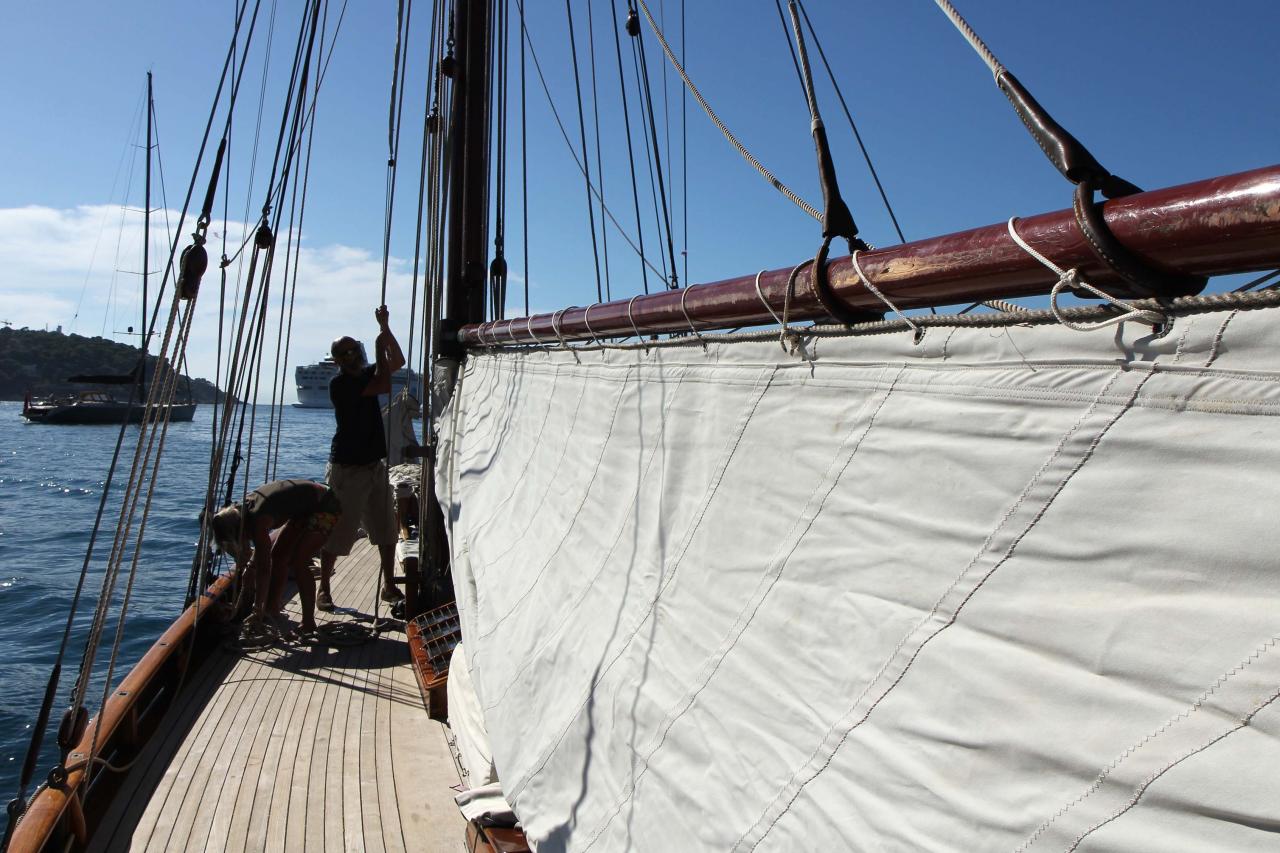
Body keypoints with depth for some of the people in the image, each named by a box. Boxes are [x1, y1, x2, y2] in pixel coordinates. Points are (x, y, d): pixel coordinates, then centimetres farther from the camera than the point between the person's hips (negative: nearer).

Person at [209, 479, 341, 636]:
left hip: (326, 507, -10)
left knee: (298, 562, -14)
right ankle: (273, 609, 24)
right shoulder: (245, 508, -2)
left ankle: (308, 622, -8)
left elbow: (264, 568, -23)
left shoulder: (257, 521, -27)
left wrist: (258, 608, -17)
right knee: (278, 554, 11)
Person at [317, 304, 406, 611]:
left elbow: (398, 361, 10)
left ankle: (389, 586, 19)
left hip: (374, 465, 7)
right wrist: (379, 346, -12)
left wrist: (384, 328, 1)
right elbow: (384, 386, -22)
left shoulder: (367, 373, 8)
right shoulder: (339, 383, -15)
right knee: (337, 532, 0)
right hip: (347, 468, -7)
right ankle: (324, 589, 15)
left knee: (386, 529, 9)